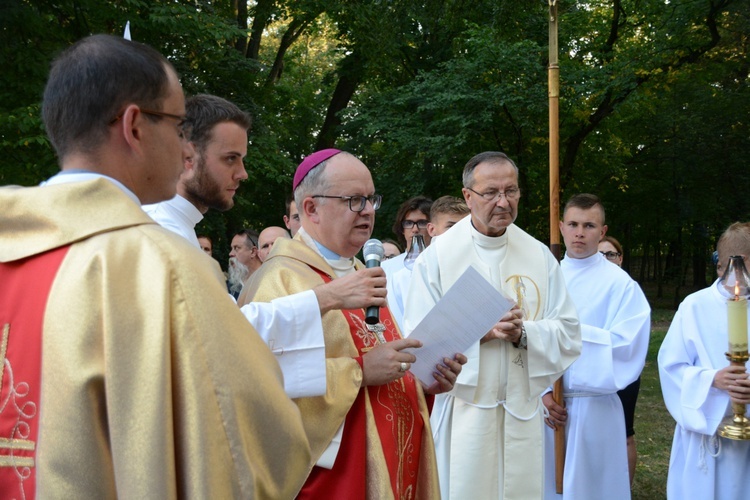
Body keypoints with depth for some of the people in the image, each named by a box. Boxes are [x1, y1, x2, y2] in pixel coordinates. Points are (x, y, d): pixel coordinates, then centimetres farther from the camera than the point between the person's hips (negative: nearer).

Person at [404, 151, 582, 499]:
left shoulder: (539, 255, 4)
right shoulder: (438, 255, -6)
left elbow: (569, 333, 2)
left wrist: (523, 333, -17)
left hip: (522, 411, 3)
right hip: (461, 411, -3)